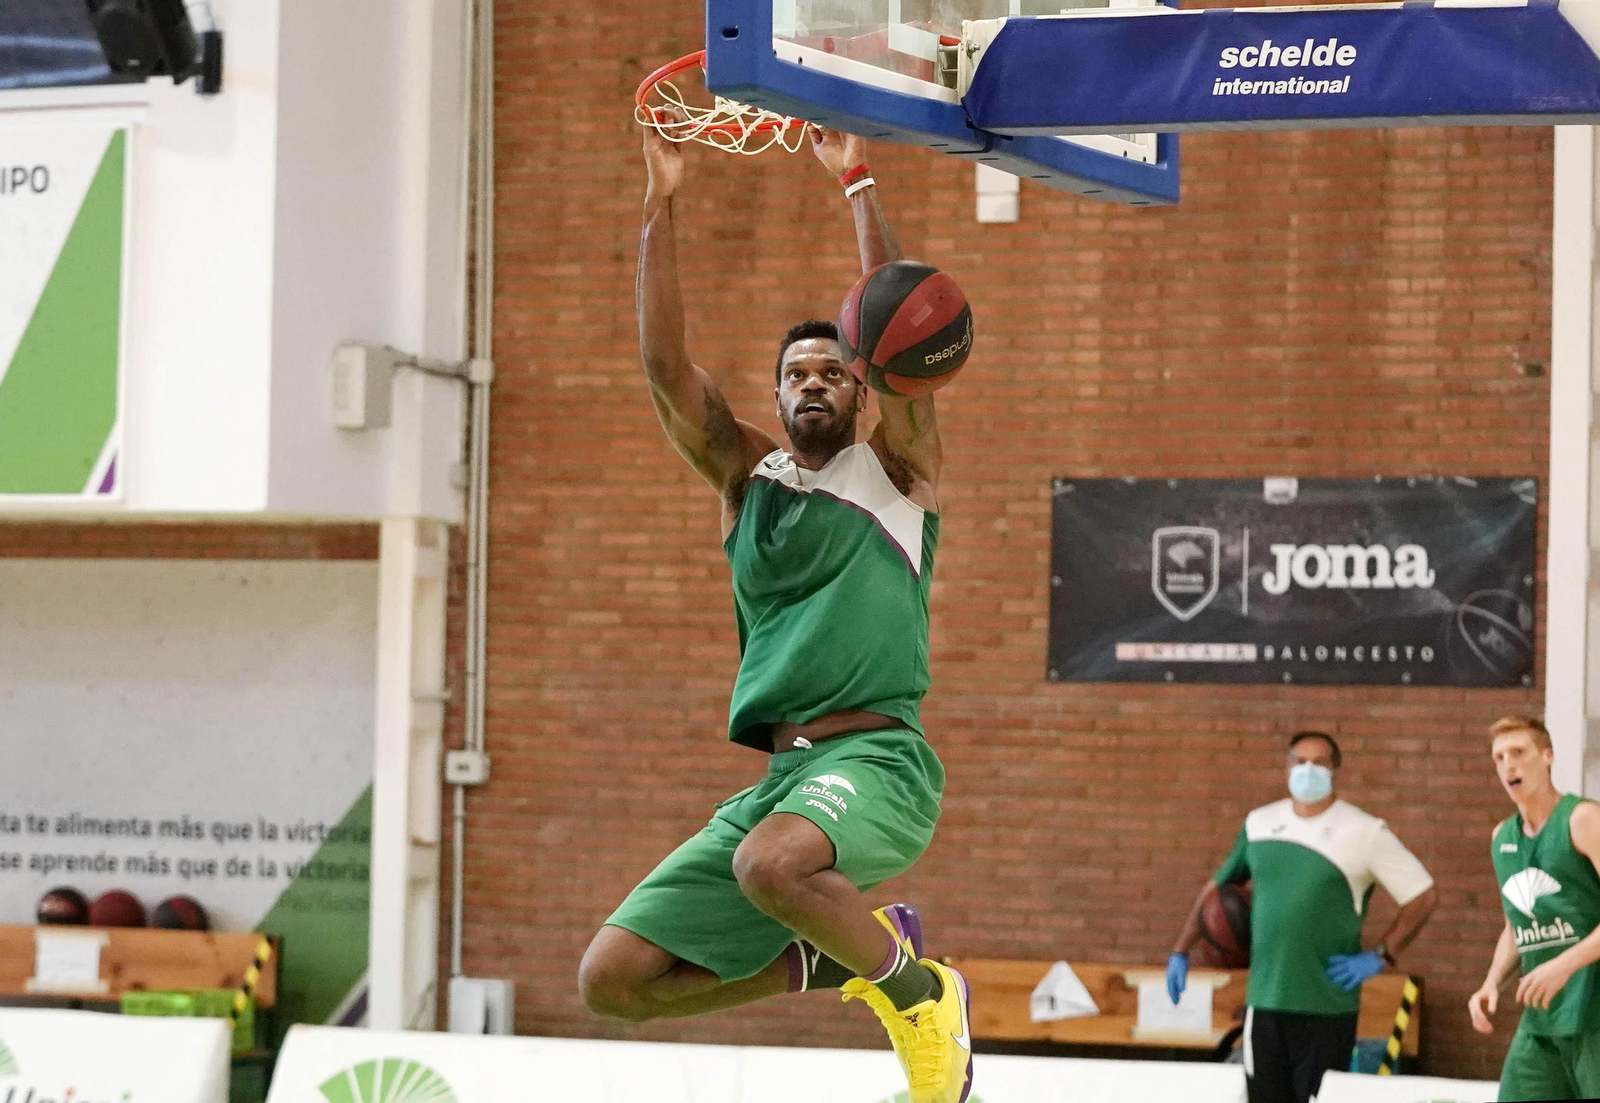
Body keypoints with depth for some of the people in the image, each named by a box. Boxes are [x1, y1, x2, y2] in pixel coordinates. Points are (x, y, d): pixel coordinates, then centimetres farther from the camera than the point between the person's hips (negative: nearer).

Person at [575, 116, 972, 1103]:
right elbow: (666, 365, 6)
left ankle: (920, 991, -11)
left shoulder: (893, 470, 7)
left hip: (877, 758, -6)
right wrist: (661, 206, 0)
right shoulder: (748, 478, 18)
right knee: (614, 978, -2)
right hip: (777, 772, 6)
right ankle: (845, 953, 14)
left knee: (771, 862, -40)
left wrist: (858, 183, -7)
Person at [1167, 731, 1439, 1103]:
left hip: (1326, 1007, -4)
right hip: (1263, 1003, 4)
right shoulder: (1259, 824, 9)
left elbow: (1423, 896, -1)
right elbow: (1218, 887, 21)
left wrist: (1379, 956, -6)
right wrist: (1181, 951, 14)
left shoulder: (1364, 832, -4)